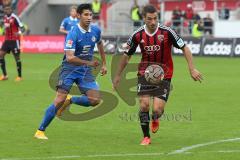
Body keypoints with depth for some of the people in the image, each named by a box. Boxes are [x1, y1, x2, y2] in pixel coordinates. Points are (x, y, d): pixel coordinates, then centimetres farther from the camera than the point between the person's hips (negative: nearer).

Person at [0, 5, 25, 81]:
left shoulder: (14, 18, -14)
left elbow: (22, 28, -18)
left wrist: (19, 32, -36)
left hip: (15, 40, -7)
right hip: (7, 40, 7)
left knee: (17, 57, -3)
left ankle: (19, 76, 8)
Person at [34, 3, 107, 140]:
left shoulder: (96, 31, 0)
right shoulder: (73, 34, -20)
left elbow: (100, 44, 23)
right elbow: (70, 58, -27)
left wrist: (104, 64, 25)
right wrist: (89, 63, -27)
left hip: (85, 71, 5)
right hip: (70, 69, -5)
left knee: (95, 100, -8)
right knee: (60, 99, -15)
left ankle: (70, 100, 18)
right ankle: (40, 131, -6)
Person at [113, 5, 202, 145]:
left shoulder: (167, 32, -13)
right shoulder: (138, 35, -6)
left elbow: (185, 48, -6)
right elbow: (127, 55, 8)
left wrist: (192, 69, -11)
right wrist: (118, 75, 14)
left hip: (164, 75, -1)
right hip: (145, 73, 2)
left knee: (157, 110, -10)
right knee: (144, 105, -12)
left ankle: (155, 120, 28)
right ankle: (146, 137, 7)